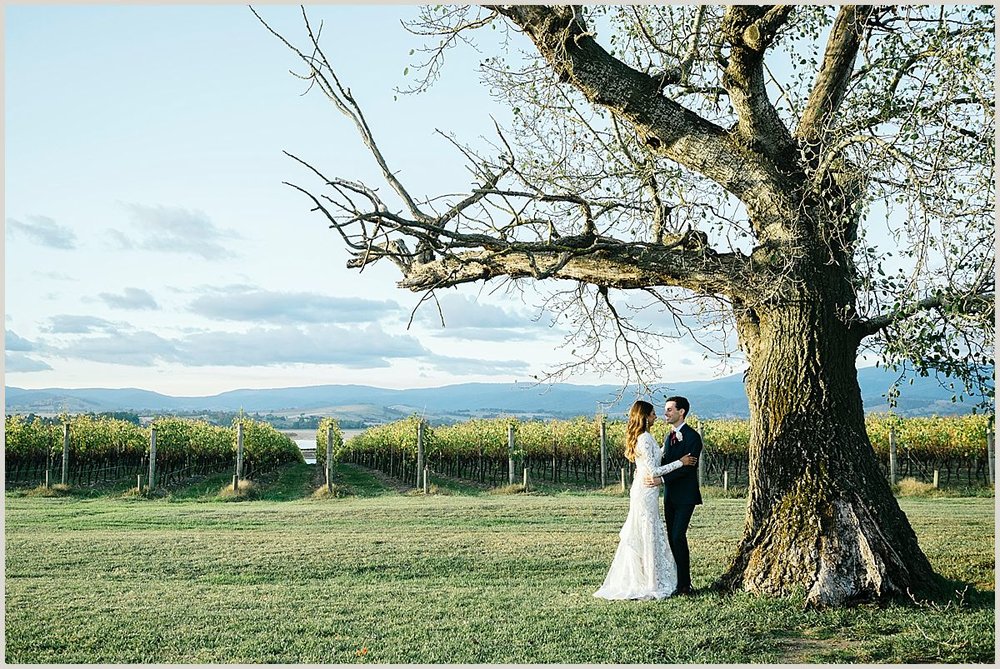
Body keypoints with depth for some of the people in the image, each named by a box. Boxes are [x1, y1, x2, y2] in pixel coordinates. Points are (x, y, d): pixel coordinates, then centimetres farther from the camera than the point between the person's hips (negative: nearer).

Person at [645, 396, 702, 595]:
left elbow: (688, 467, -20)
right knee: (671, 538, 7)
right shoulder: (670, 436, 15)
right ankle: (675, 580, 13)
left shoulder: (692, 437, -12)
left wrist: (662, 479, -26)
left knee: (678, 536, -12)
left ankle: (684, 585, -7)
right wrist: (649, 471, -5)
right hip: (670, 495, 8)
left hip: (685, 496, -8)